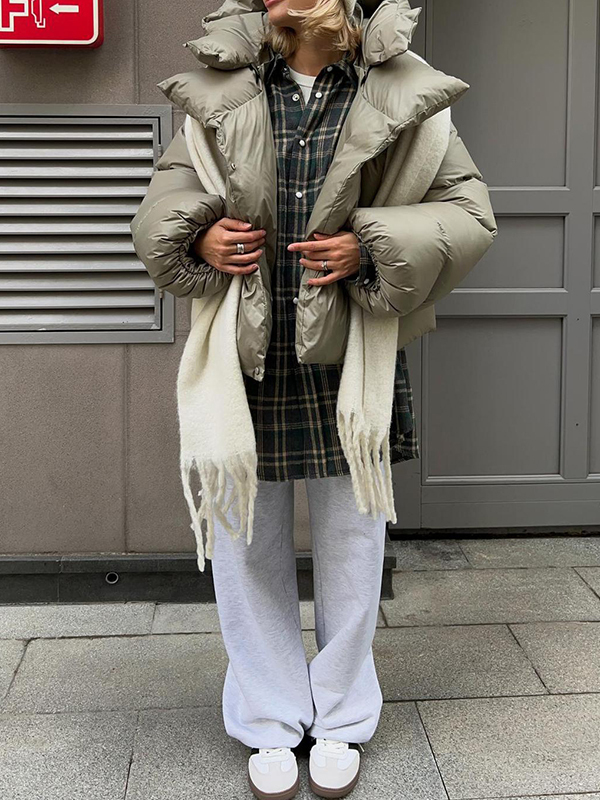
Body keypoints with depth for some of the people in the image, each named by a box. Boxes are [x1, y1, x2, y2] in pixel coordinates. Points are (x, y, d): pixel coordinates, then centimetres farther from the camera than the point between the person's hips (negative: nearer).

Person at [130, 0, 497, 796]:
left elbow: (470, 212, -1)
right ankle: (271, 724, 31)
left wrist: (374, 247, -16)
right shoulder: (221, 95, 2)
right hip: (248, 364, 2)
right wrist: (198, 237, -12)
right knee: (248, 547, 10)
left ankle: (341, 721, 33)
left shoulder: (399, 94, -3)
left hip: (350, 367, -1)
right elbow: (157, 213, 10)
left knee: (352, 544, 11)